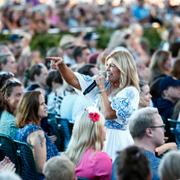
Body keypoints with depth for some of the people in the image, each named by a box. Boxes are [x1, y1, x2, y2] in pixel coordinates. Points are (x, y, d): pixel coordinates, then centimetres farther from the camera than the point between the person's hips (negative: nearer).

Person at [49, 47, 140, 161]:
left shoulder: (130, 92, -10)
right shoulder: (104, 84, 9)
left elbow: (109, 114, -20)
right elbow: (74, 80, 9)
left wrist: (102, 89, -11)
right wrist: (61, 65, -7)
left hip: (116, 140, -6)